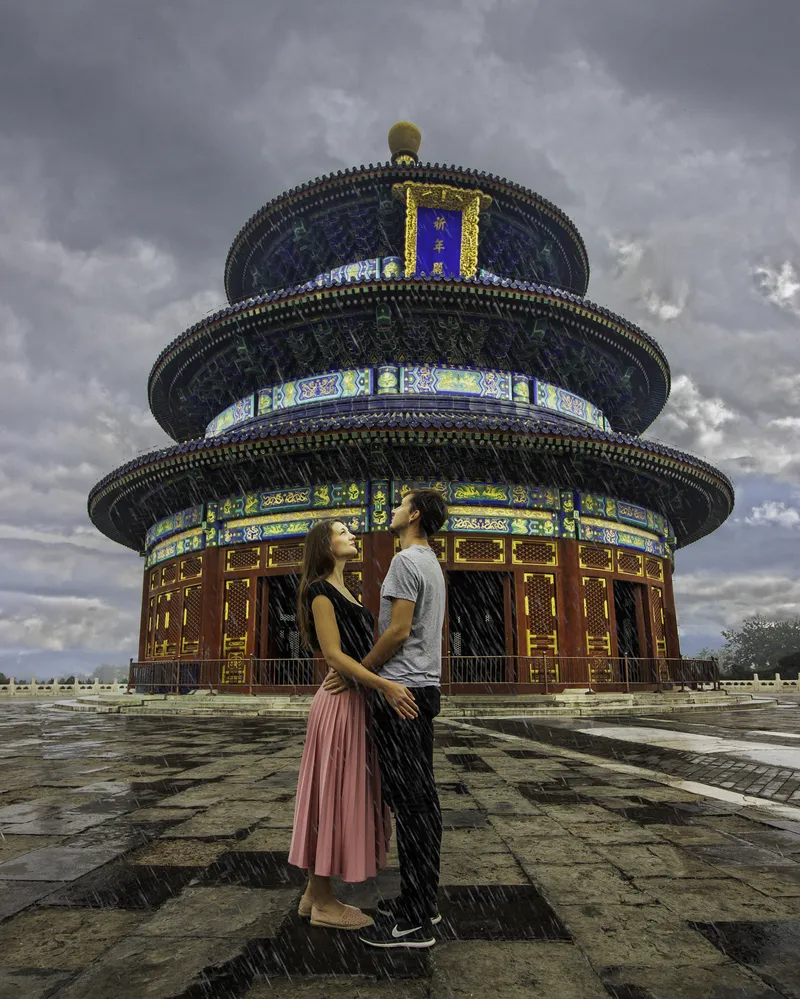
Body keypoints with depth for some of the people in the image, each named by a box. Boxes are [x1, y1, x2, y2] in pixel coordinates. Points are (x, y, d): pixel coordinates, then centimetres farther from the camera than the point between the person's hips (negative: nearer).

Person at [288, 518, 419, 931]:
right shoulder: (320, 591, -11)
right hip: (340, 702, -9)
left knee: (344, 797, 14)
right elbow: (334, 654, -20)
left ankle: (315, 894, 26)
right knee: (335, 795, 0)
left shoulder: (342, 592, 17)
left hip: (355, 700, 9)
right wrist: (386, 685, -26)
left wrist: (388, 688, 15)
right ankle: (324, 903, 14)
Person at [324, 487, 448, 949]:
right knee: (422, 796, 15)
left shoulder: (406, 561, -15)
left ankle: (414, 921, 2)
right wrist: (366, 668, 21)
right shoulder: (432, 564, 19)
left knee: (409, 799, -6)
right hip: (424, 686, 11)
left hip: (403, 690, -11)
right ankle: (423, 899, 26)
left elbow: (398, 631, -22)